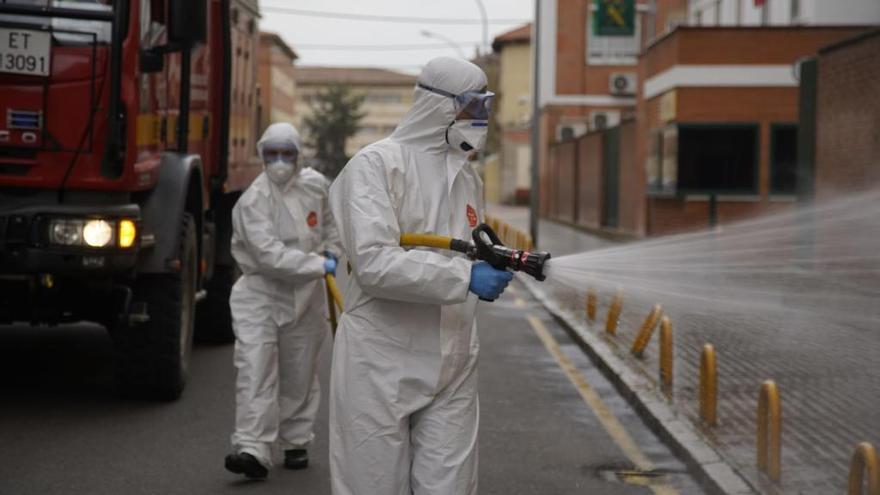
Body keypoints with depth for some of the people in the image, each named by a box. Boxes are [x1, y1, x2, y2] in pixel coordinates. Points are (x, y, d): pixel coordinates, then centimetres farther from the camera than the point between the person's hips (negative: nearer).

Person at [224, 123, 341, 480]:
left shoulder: (315, 185, 1)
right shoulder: (253, 201, -18)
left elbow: (331, 219, 24)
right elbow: (269, 255, -28)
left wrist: (331, 251, 12)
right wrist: (318, 266, -29)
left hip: (305, 293, 5)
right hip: (261, 292, -4)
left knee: (300, 375, 11)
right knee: (255, 368, -17)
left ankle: (296, 444, 26)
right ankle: (254, 450, -20)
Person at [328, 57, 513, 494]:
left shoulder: (468, 176, 15)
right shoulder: (377, 164, -9)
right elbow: (373, 262, -21)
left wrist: (495, 262, 8)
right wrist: (464, 276, -27)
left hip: (452, 368, 6)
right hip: (382, 363, -6)